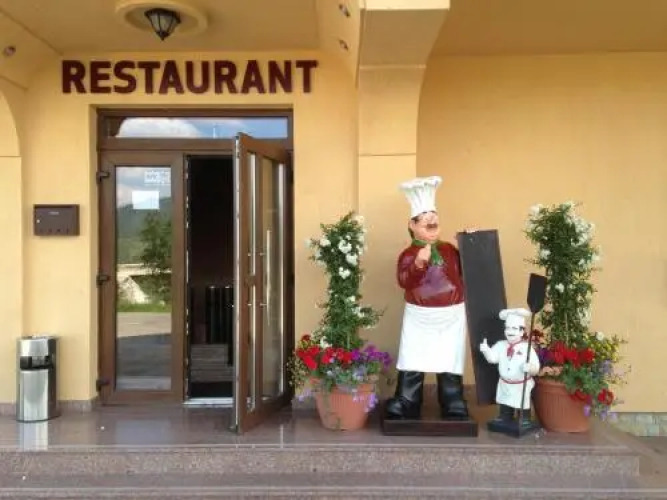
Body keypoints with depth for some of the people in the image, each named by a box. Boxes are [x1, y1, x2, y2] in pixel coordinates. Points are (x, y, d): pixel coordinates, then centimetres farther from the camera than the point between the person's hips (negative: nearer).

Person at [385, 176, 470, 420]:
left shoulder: (450, 250, 4)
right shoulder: (408, 254, -7)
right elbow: (404, 282, -23)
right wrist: (419, 263, -39)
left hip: (452, 317, 3)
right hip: (419, 318, -2)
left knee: (450, 366, 9)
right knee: (412, 367, 2)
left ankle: (455, 413, 23)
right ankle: (402, 412, 14)